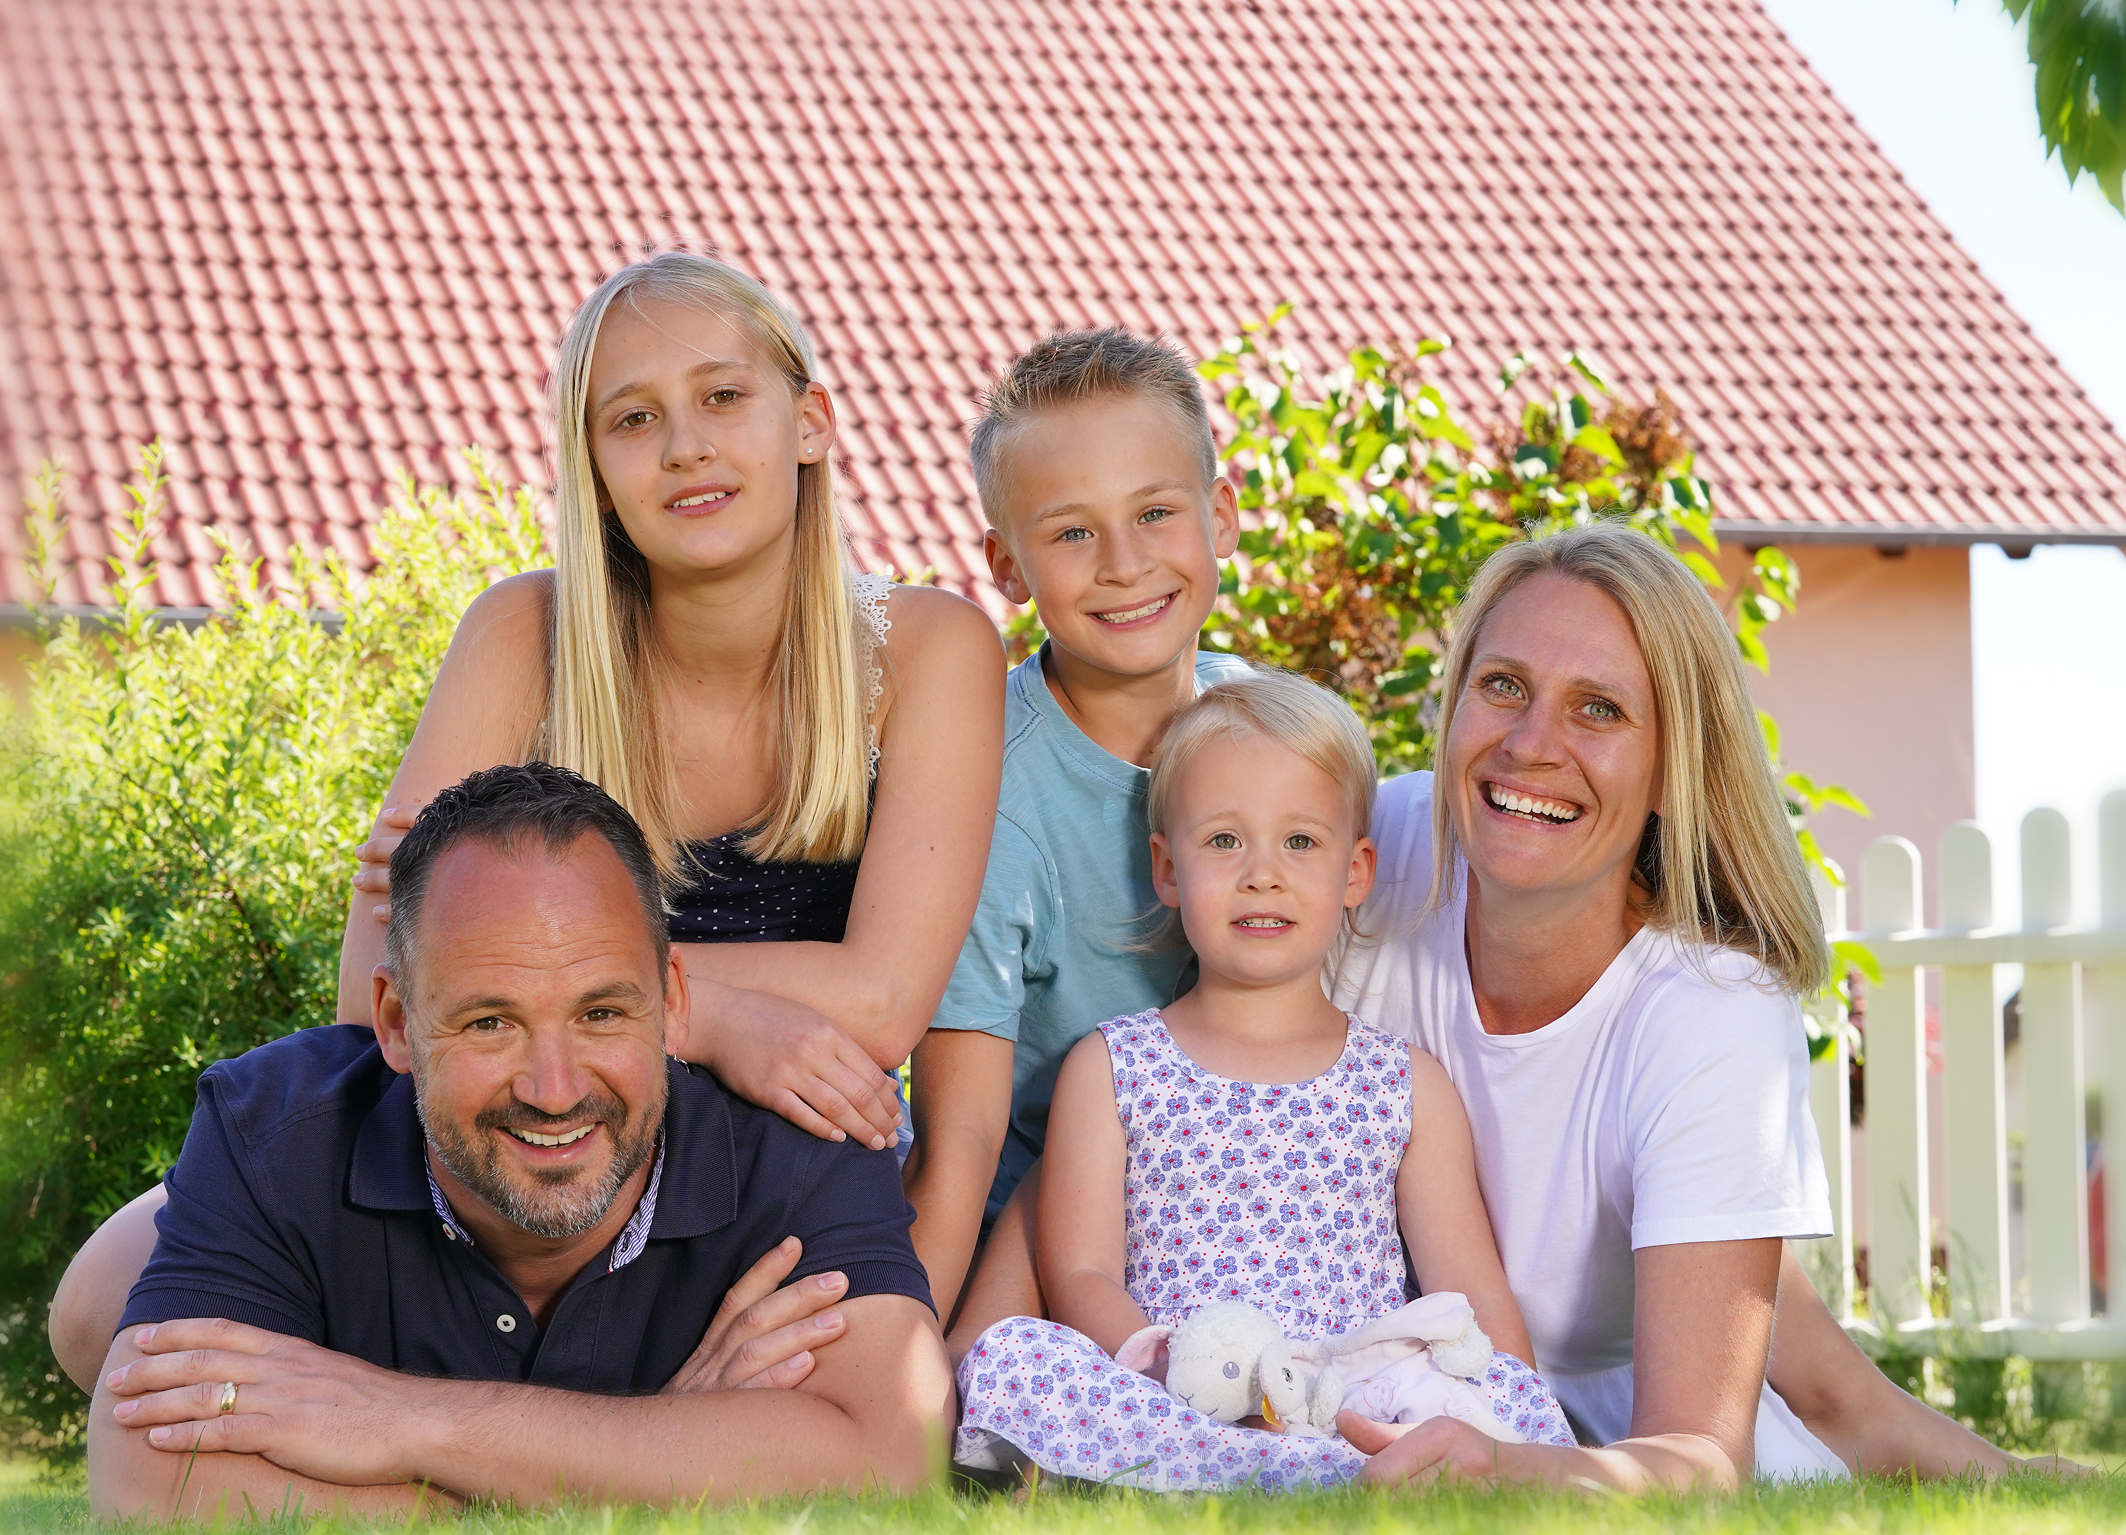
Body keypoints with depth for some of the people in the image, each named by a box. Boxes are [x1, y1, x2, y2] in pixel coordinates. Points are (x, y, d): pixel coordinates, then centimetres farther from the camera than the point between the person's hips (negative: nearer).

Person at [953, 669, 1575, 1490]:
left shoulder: (1411, 1087, 18)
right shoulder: (1109, 1068, 15)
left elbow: (1476, 1301, 12)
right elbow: (1077, 1280, 4)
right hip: (1162, 1402, 0)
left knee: (1517, 1396, -29)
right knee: (1007, 1354, -33)